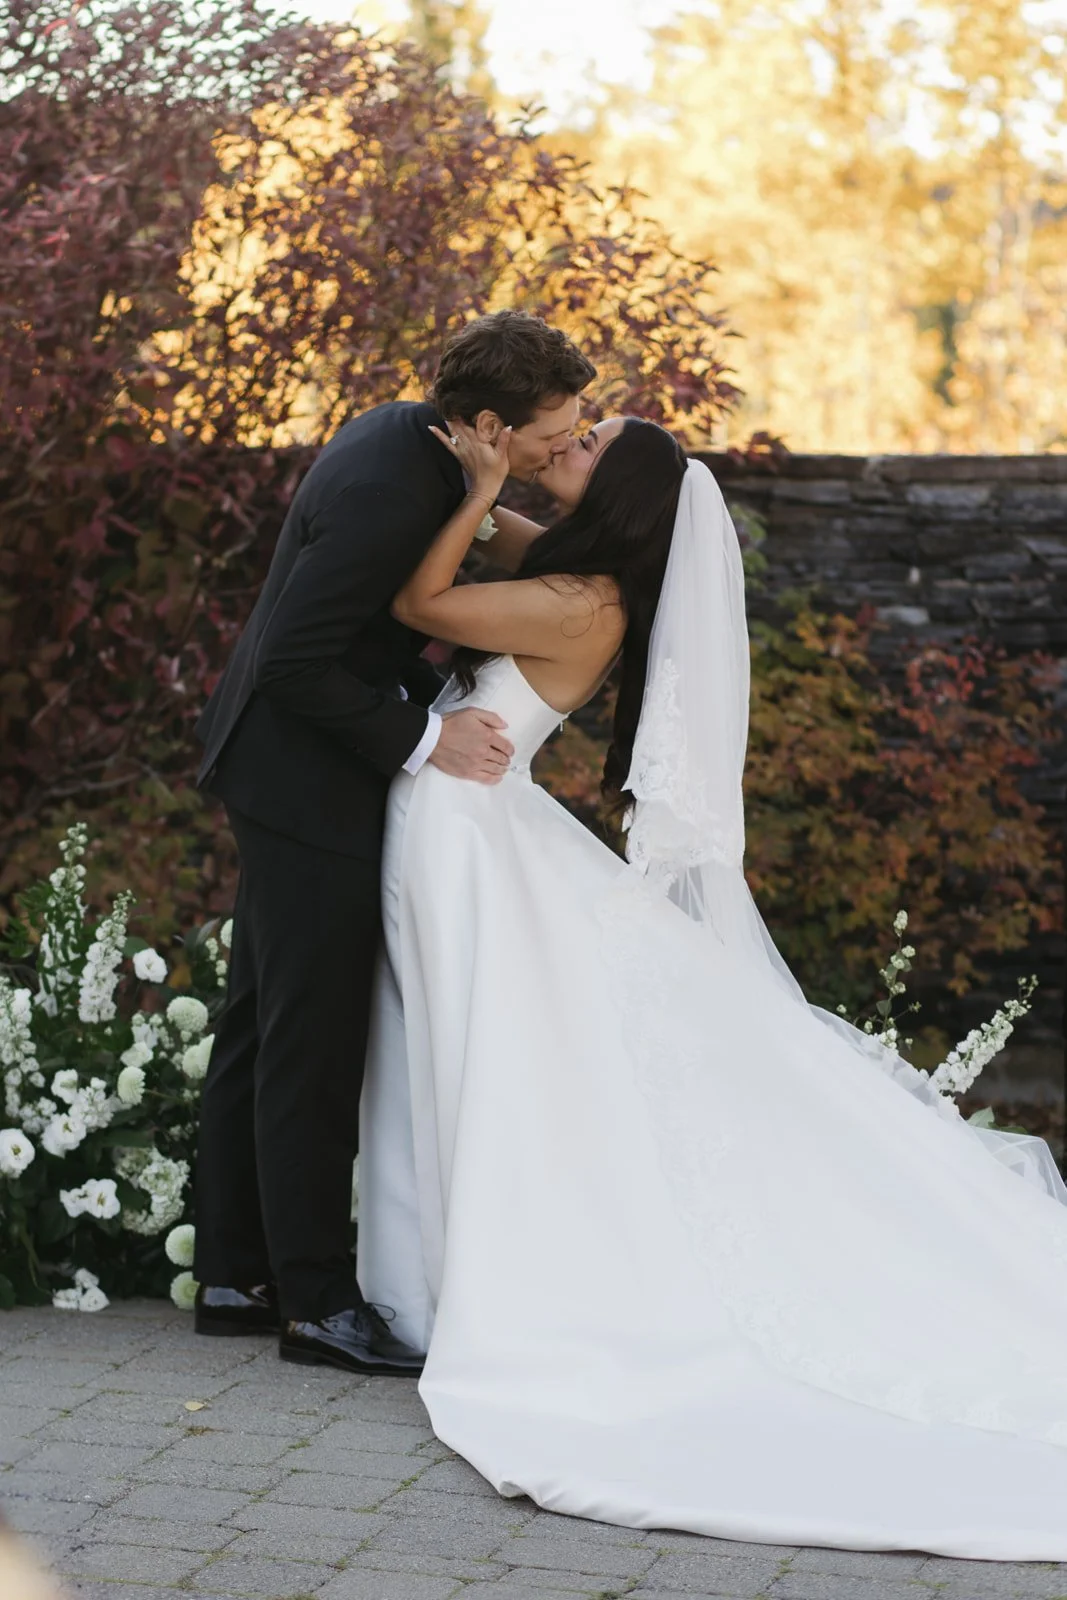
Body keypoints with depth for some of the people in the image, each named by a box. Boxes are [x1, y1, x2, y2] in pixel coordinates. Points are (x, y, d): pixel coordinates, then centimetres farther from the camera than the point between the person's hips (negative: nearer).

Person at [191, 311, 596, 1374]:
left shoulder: (409, 438, 3)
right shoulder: (388, 490, -27)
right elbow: (296, 664, -26)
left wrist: (434, 696, 6)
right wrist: (423, 739, -19)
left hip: (288, 765, 10)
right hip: (305, 777, -10)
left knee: (262, 1027, 14)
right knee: (312, 1040, -4)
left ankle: (235, 1275, 23)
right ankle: (317, 1301, 5)